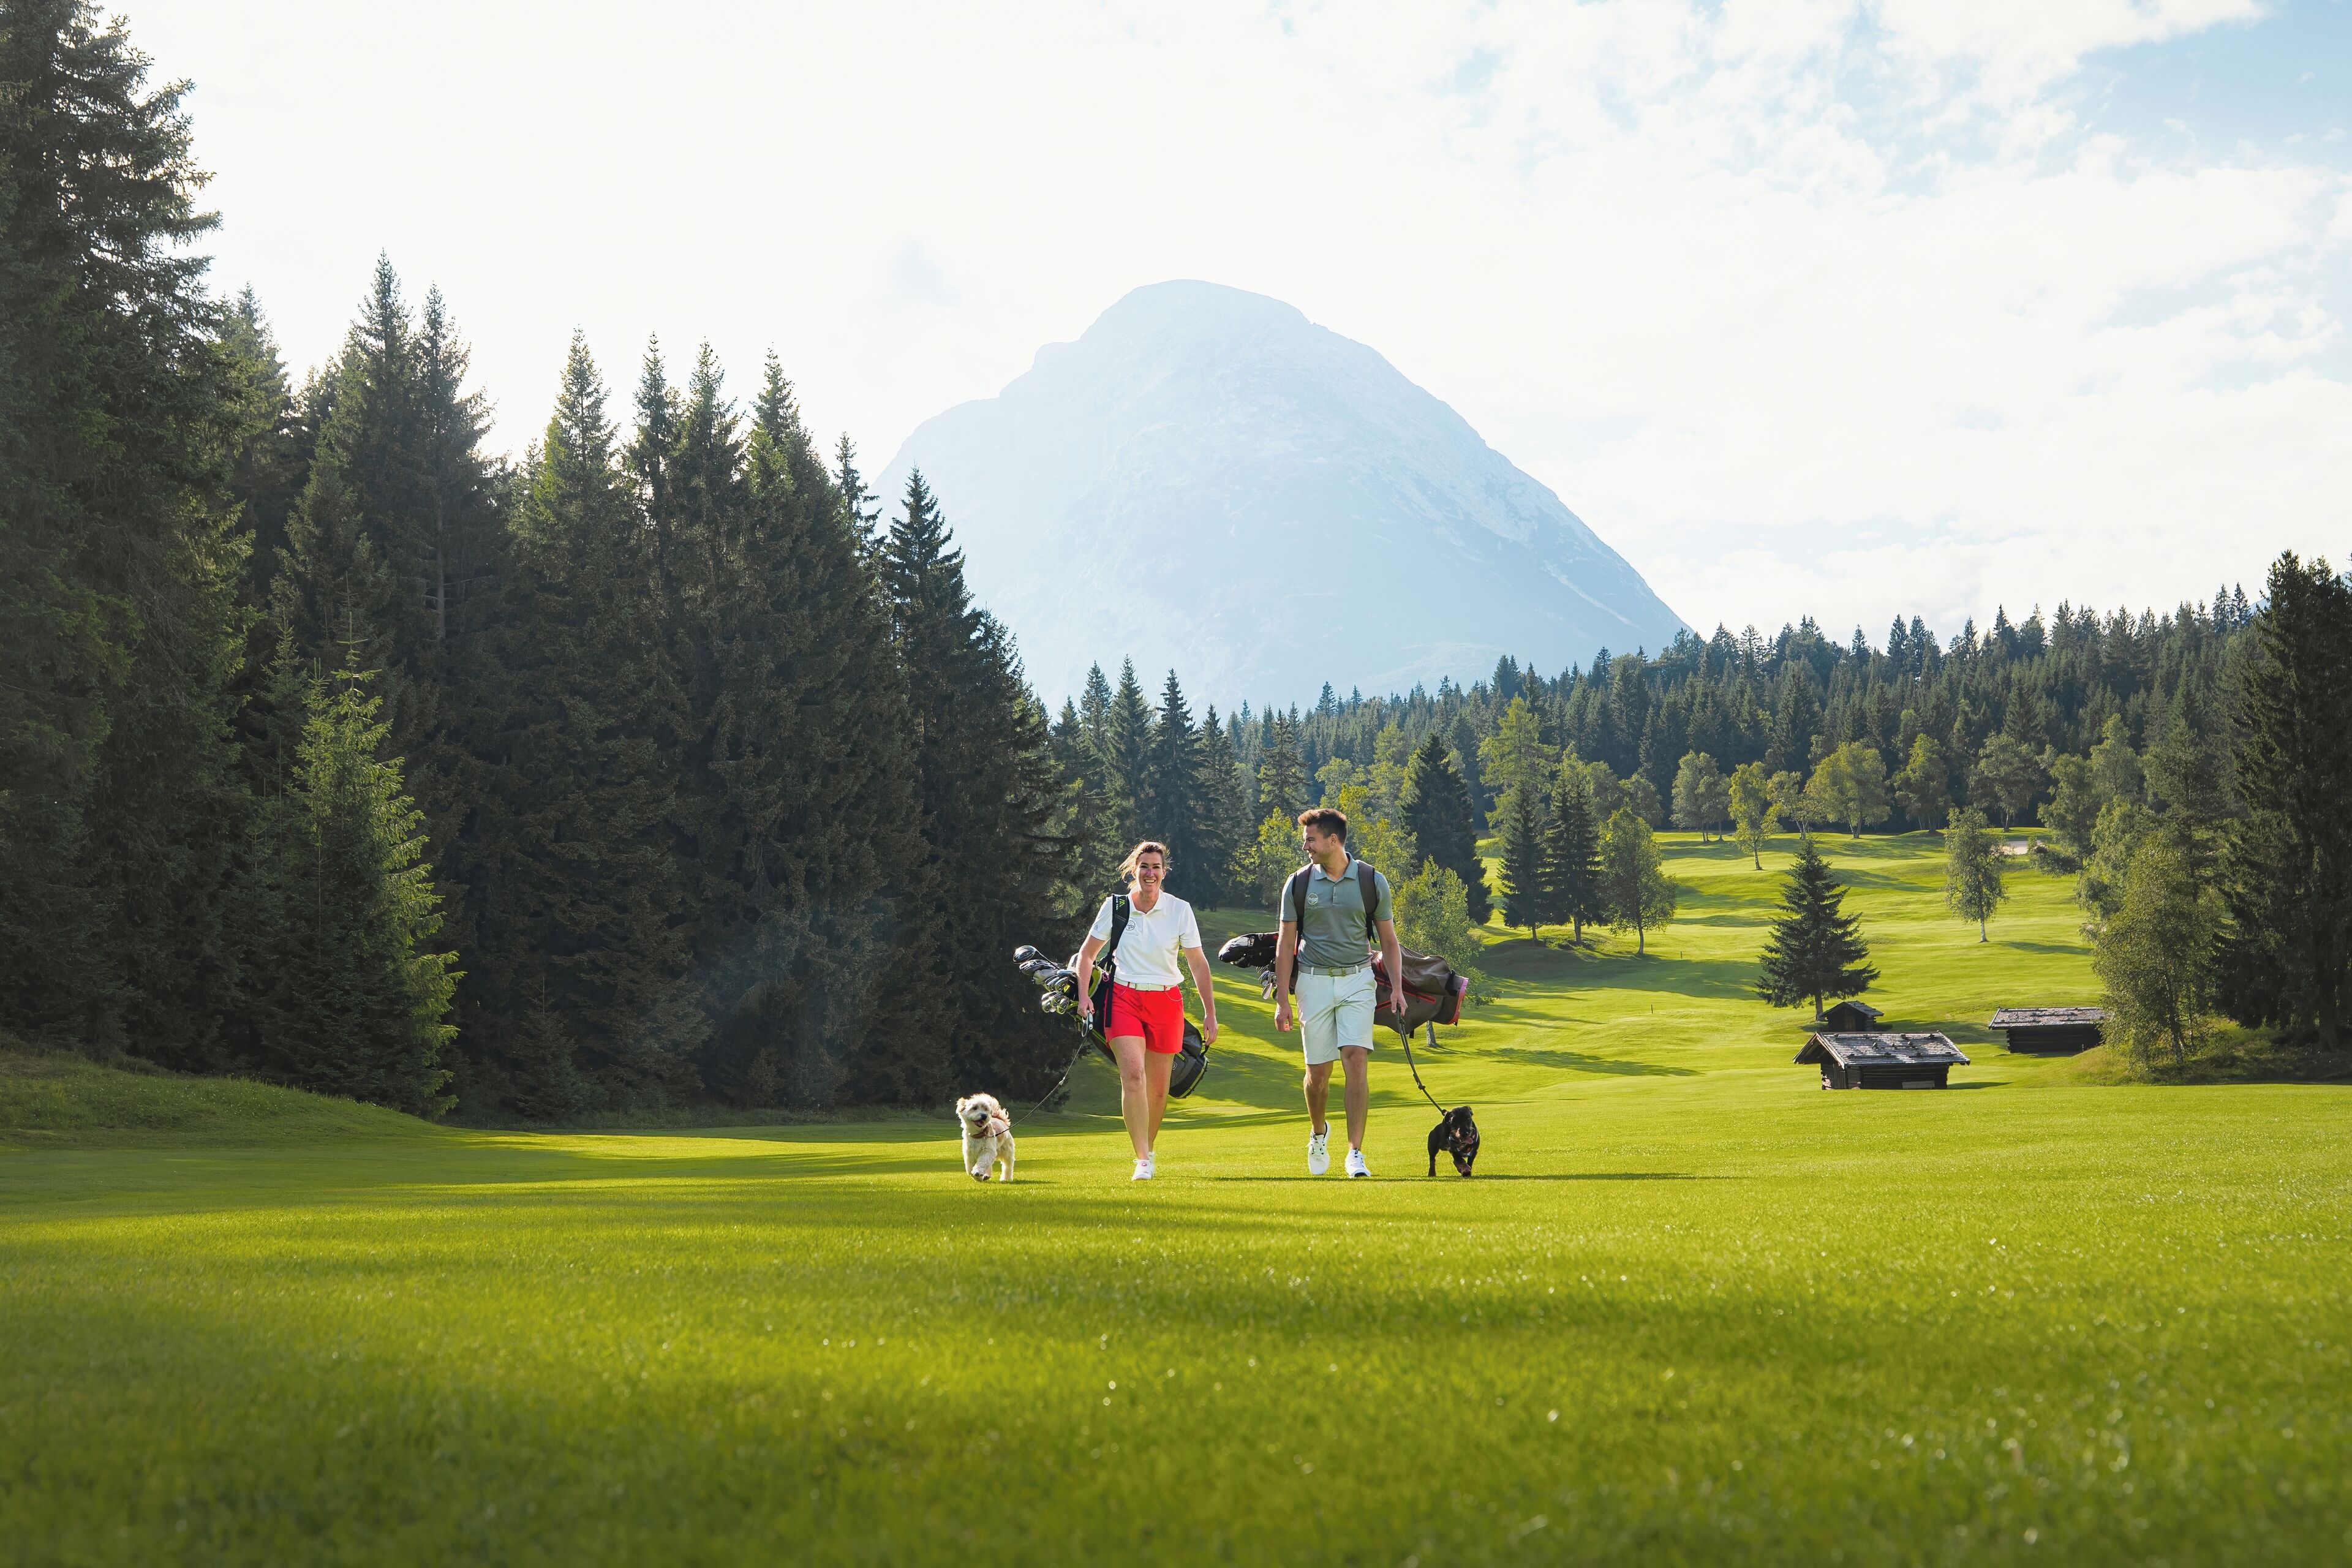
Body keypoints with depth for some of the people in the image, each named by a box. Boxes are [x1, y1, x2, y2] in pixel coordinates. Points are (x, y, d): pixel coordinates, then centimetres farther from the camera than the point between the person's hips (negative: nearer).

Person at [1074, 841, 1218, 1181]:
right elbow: (1087, 954, 10)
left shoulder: (1180, 910, -2)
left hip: (1166, 1001, 1)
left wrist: (1210, 1013, 2)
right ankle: (1142, 1162, -22)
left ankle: (1150, 1149, 29)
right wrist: (1084, 995, -3)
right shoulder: (1115, 906, -1)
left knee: (1158, 1087, 5)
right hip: (1123, 997, -1)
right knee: (1133, 1074, -20)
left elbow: (1198, 964, 4)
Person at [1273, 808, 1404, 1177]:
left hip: (1357, 981, -1)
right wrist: (1282, 1001, 0)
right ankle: (1318, 1133, 34)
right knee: (1317, 1072, 5)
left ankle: (1355, 1153, -13)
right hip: (1313, 982, 1)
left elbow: (1389, 941, 8)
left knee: (1356, 1061, -15)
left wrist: (1396, 987, -4)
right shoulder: (1298, 884, 2)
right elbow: (1286, 945, 5)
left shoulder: (1372, 882, 1)